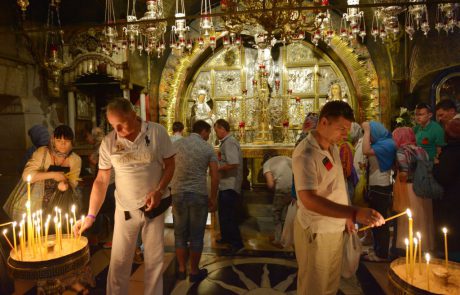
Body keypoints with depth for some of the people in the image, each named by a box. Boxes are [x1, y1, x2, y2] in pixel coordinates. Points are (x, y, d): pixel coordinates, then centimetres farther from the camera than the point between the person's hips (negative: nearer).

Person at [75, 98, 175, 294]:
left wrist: (159, 191, -17)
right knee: (118, 261, 9)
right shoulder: (108, 143, -7)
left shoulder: (157, 132, -11)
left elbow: (169, 164, -3)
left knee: (154, 259, 12)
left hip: (154, 205, -1)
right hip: (125, 209, 1)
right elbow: (101, 181, -2)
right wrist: (91, 215, -7)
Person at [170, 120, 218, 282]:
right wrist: (213, 198, 6)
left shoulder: (176, 144, 4)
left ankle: (181, 270, 25)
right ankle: (194, 272, 21)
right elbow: (215, 177, -5)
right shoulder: (208, 148, -1)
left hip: (177, 193, 3)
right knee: (196, 235, 10)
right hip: (199, 195, -2)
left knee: (180, 234, 15)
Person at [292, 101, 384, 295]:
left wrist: (346, 216, 12)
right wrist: (354, 213, -39)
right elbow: (309, 199, -34)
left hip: (335, 227, 8)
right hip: (316, 230, -8)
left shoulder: (333, 147, 4)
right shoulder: (305, 154, -25)